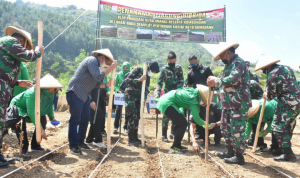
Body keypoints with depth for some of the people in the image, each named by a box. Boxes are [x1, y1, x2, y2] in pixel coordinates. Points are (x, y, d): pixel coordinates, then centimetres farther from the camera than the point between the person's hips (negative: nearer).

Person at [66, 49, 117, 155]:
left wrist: (107, 85, 5)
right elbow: (97, 77, -23)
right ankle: (73, 146, 0)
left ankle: (80, 142, 24)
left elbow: (95, 84, 18)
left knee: (85, 119, 13)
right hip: (76, 93, -10)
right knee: (75, 120, -6)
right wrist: (111, 68, -18)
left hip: (84, 95, 10)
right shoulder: (92, 60, -10)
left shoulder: (95, 63, 20)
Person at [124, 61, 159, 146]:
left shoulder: (148, 77, 13)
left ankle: (135, 138, 14)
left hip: (138, 98, 7)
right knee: (133, 117, -12)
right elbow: (127, 80, -14)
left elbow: (145, 90, 12)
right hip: (130, 96, -7)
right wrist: (139, 80, -23)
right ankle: (130, 140, -7)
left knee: (137, 117, 5)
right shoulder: (137, 70, -7)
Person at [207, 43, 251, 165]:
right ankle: (231, 152, 31)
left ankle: (239, 156, 8)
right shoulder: (230, 64, 20)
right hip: (228, 104, 11)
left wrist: (216, 81, -17)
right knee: (225, 128, 18)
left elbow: (233, 79, -27)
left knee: (237, 130, -4)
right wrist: (215, 84, 10)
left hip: (238, 105, -11)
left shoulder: (238, 62, -12)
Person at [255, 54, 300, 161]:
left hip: (288, 103, -9)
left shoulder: (271, 75, -13)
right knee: (289, 125, 19)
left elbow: (271, 95, -8)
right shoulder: (286, 68, 13)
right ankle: (286, 148, 31)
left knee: (278, 126, -3)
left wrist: (266, 96, 15)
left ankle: (288, 153, -1)